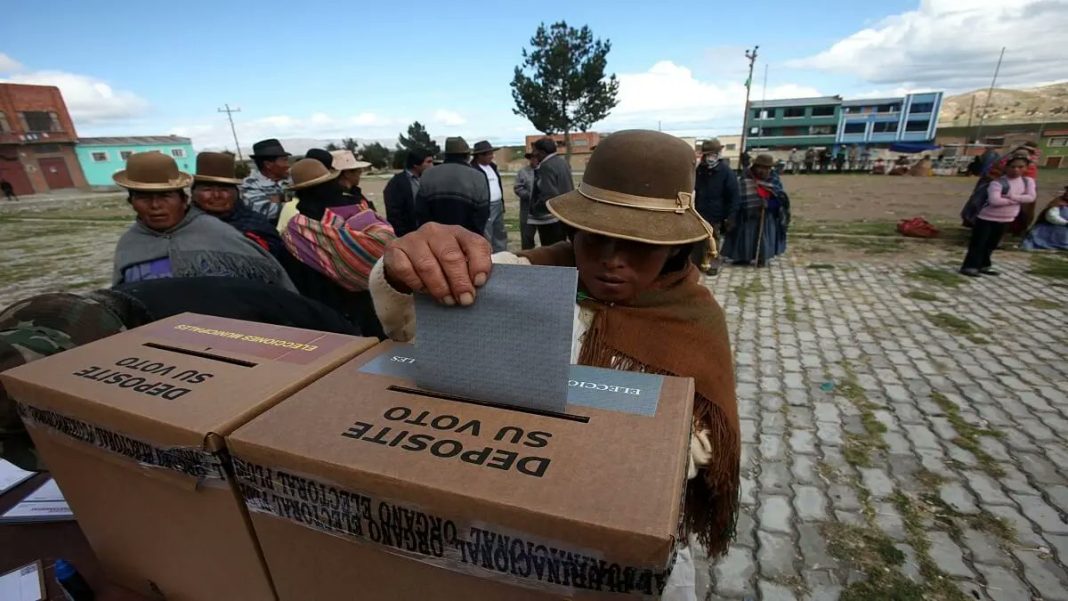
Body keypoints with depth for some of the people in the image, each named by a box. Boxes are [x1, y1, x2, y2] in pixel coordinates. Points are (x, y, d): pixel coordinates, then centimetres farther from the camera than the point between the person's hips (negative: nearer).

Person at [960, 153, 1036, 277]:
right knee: (978, 244, -5)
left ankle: (983, 266, 23)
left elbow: (1030, 197, -7)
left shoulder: (1028, 181, 2)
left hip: (1005, 220, 7)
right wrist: (1016, 200, -17)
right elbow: (994, 200, -29)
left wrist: (1011, 196, -19)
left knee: (992, 245, 14)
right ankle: (970, 266, -2)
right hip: (987, 218, -7)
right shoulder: (998, 182, -19)